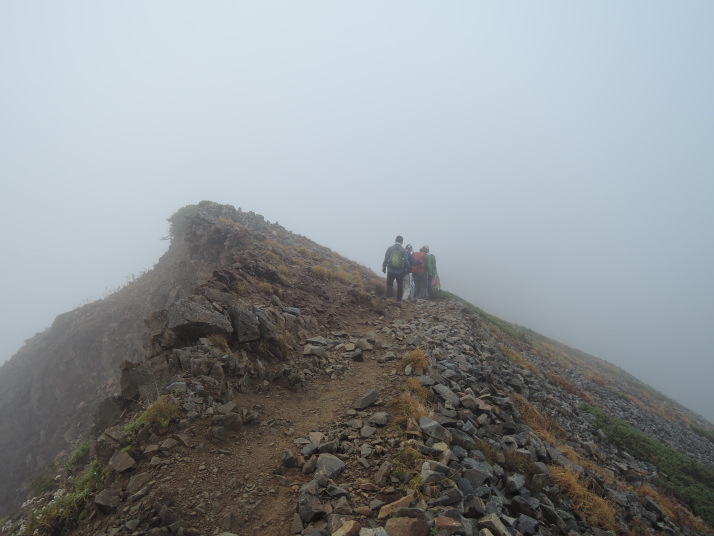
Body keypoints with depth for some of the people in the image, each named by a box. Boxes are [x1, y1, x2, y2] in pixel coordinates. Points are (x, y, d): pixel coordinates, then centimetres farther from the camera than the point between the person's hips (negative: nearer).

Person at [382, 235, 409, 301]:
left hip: (390, 271, 0)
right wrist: (407, 269, 6)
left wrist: (384, 268, 8)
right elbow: (406, 261, -6)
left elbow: (385, 259, -2)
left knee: (389, 285, 11)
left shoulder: (390, 248, -4)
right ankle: (399, 300, 14)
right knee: (400, 286, 12)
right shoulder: (403, 250, -6)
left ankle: (388, 298, 6)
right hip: (400, 272, 0)